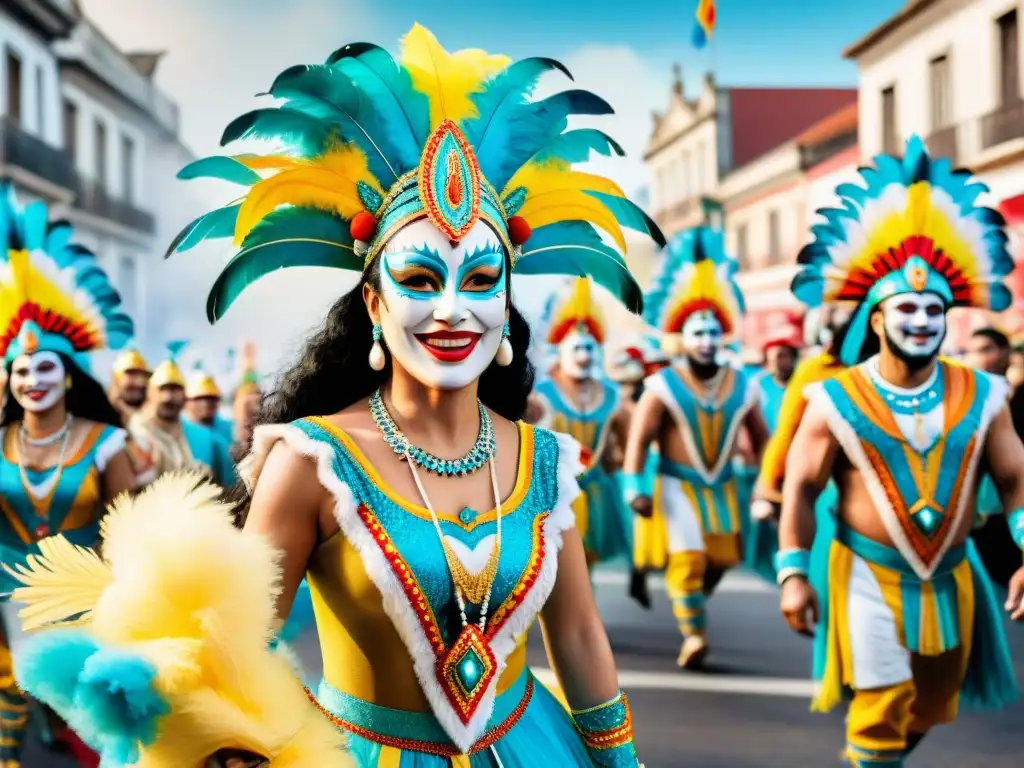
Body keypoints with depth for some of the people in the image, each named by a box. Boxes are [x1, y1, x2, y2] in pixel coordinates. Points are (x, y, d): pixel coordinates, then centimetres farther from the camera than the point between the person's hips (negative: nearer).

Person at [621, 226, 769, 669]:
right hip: (678, 484, -4)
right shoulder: (662, 386, -12)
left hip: (723, 485, 4)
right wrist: (636, 487, -18)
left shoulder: (743, 386, -2)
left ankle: (691, 602, 39)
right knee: (688, 557, -15)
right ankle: (693, 634, -10)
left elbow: (760, 438, 7)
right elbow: (639, 439, -12)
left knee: (722, 558, 11)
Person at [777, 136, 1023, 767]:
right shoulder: (835, 401, -10)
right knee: (879, 715, -4)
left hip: (951, 579, 4)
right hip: (870, 577, -4)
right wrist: (794, 574, -11)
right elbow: (800, 489, -7)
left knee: (931, 710, 19)